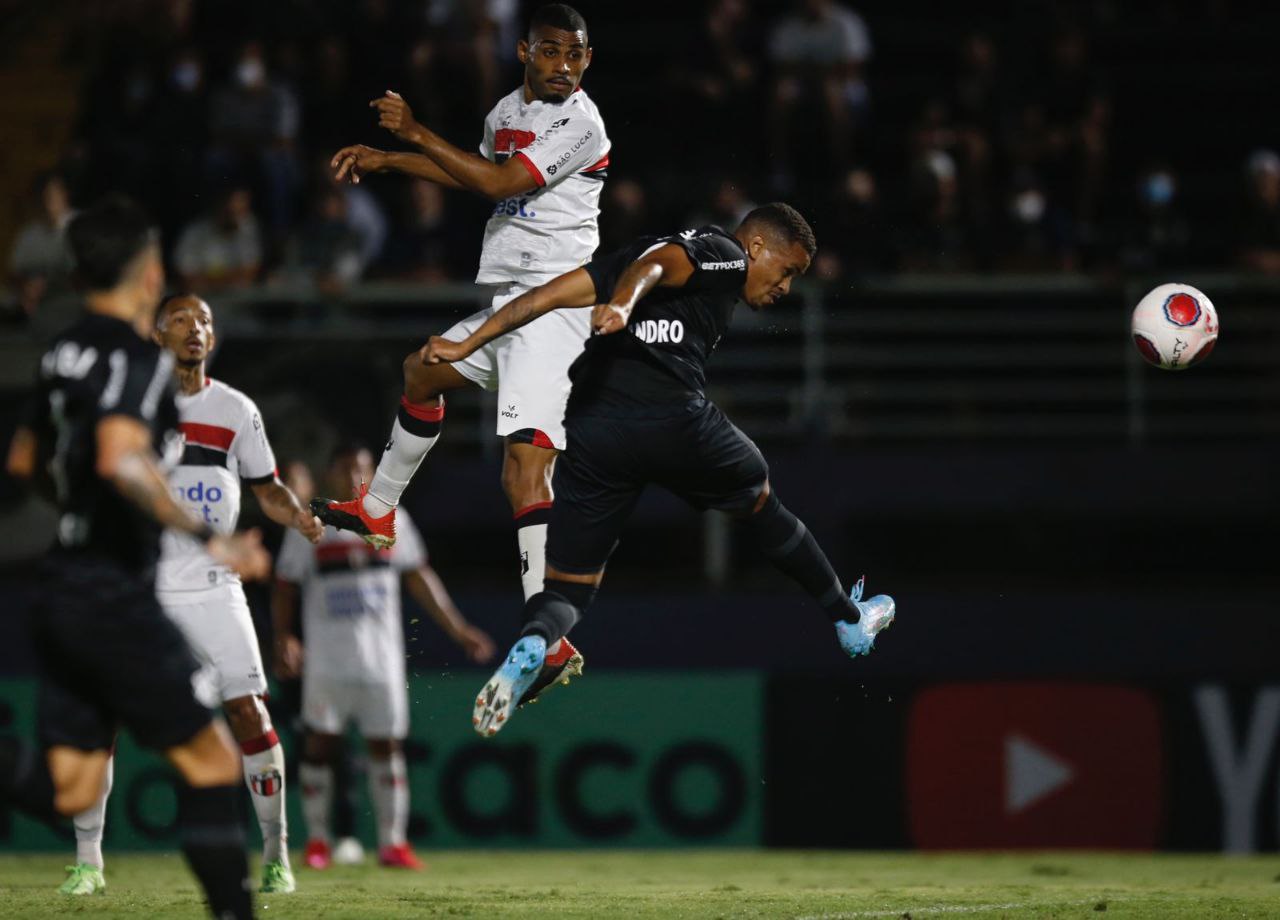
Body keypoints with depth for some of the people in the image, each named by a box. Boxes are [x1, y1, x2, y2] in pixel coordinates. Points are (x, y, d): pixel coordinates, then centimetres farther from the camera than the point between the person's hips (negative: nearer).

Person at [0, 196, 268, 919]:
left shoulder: (66, 352, 13)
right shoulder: (139, 356, -14)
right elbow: (122, 459, -31)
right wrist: (207, 537, -29)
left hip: (63, 590, 8)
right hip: (116, 594, -8)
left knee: (68, 792, 7)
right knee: (213, 763, 0)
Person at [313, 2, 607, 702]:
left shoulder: (581, 124, -14)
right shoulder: (508, 110, 14)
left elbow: (500, 182, -20)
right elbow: (482, 176, 34)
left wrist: (416, 133, -14)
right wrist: (386, 161, 33)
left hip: (551, 301, -9)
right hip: (501, 297, 9)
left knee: (524, 459, -22)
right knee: (422, 374, 29)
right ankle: (378, 512, 52)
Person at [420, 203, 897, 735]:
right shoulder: (723, 254, 8)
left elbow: (550, 293, 18)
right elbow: (655, 264, -13)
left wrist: (468, 345, 15)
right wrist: (622, 305, -33)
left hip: (590, 429, 5)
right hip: (672, 416, -5)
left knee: (569, 588, 7)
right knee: (760, 504, 24)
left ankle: (532, 645, -28)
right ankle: (851, 622, 40)